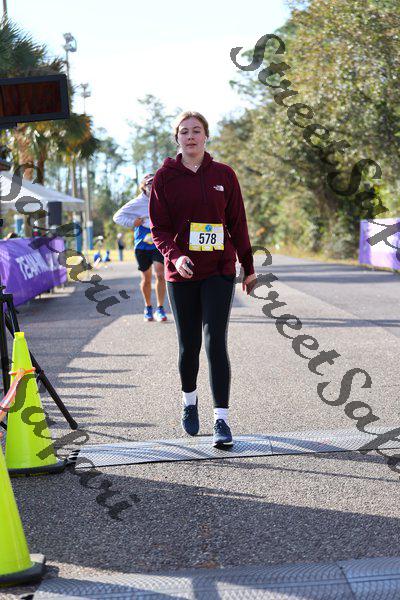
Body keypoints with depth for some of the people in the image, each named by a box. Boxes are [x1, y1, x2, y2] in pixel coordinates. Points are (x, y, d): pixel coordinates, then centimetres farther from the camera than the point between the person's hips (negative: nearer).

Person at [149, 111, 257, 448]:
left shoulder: (224, 175, 4)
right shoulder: (165, 177, 2)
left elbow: (237, 224, 8)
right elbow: (159, 228, -1)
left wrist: (248, 268, 10)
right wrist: (175, 256, -19)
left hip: (220, 271, -1)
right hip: (181, 273, 1)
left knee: (216, 344, -10)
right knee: (189, 345, 10)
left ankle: (221, 419, -8)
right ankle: (189, 402, 35)